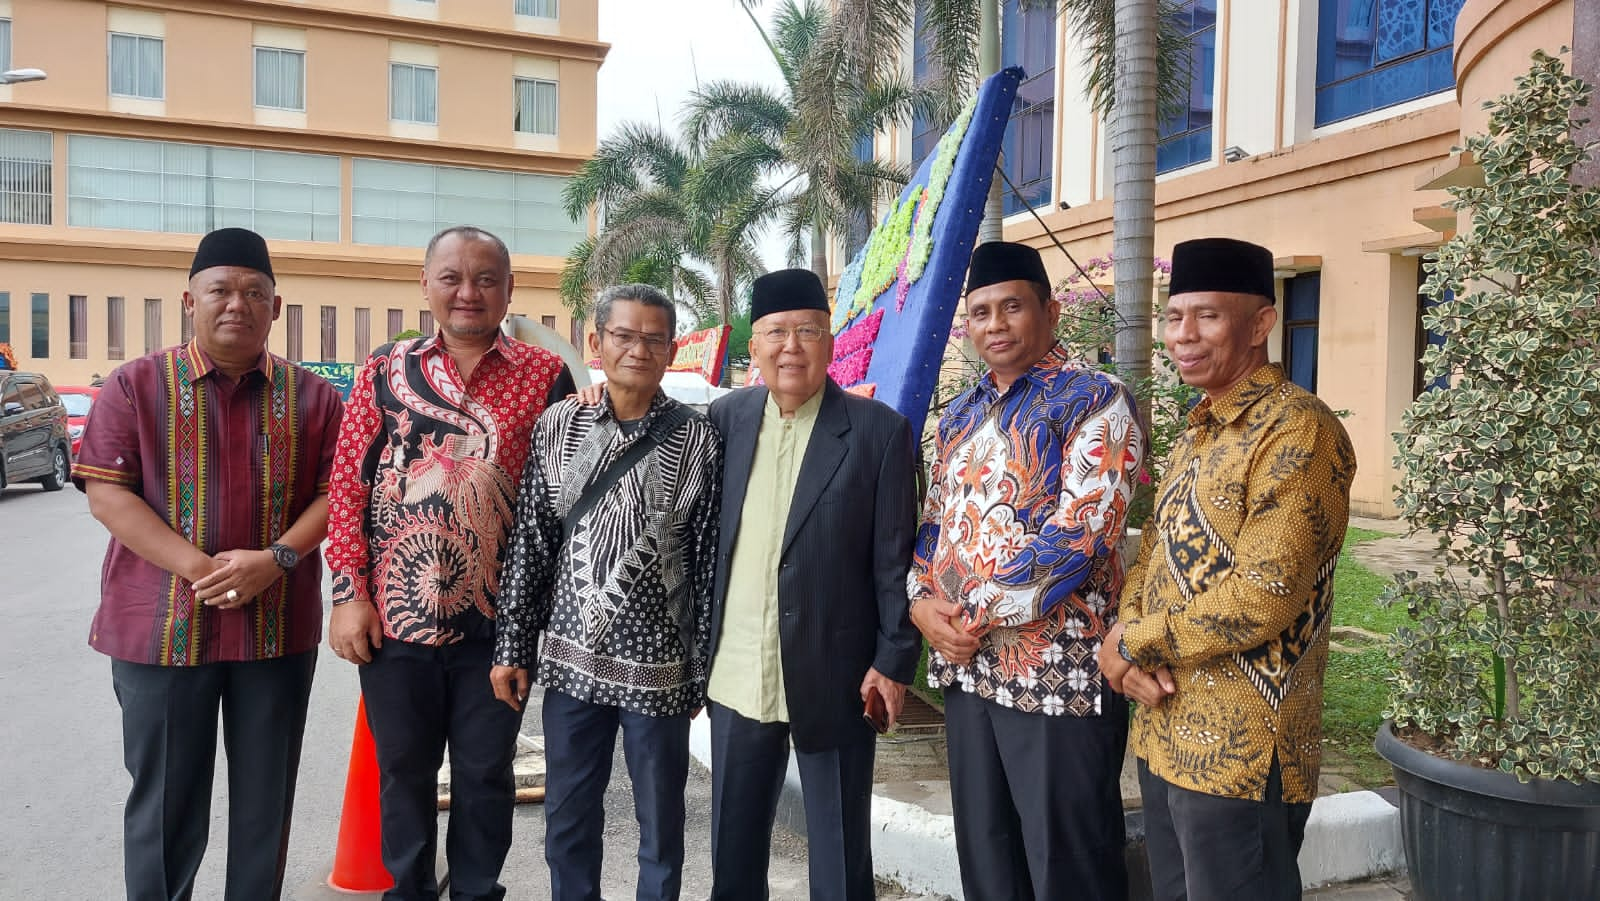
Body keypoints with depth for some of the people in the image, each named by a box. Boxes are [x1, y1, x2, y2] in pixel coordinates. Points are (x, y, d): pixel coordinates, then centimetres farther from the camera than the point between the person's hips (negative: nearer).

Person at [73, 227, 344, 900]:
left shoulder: (312, 396, 4)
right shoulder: (138, 384, 0)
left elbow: (336, 491, 2)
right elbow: (105, 491, -6)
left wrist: (276, 558, -15)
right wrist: (199, 568, -17)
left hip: (279, 627, 2)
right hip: (162, 624, -1)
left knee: (266, 796, 12)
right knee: (165, 796, 10)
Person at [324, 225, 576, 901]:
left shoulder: (545, 375, -1)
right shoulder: (385, 371, 2)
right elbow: (348, 483, 0)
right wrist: (348, 593, -5)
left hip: (497, 617, -1)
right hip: (396, 614, 1)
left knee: (486, 773, 14)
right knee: (403, 769, 17)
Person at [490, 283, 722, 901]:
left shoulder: (696, 438, -5)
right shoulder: (557, 426, 2)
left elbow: (708, 559, -4)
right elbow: (531, 541, 3)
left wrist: (702, 671, -4)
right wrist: (512, 649, 2)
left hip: (659, 666, -2)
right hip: (571, 659, 2)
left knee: (660, 821, 12)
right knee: (567, 818, 15)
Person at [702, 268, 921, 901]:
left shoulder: (880, 431, -7)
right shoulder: (726, 418, 3)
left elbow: (895, 559, -6)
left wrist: (895, 660, -7)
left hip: (835, 678, -3)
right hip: (736, 677, 4)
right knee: (732, 847, 18)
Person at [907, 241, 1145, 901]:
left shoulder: (1096, 402, -8)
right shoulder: (960, 415, 14)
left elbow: (1079, 533, -18)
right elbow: (934, 522, 16)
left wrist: (983, 613, -16)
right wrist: (922, 601, -3)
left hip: (1057, 669, -6)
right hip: (966, 666, 7)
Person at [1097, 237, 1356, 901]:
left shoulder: (1299, 431, -16)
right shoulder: (1199, 431, 13)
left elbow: (1265, 595, -24)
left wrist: (1134, 643, -13)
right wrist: (1127, 637, -7)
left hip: (1241, 752, -8)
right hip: (1164, 733, 9)